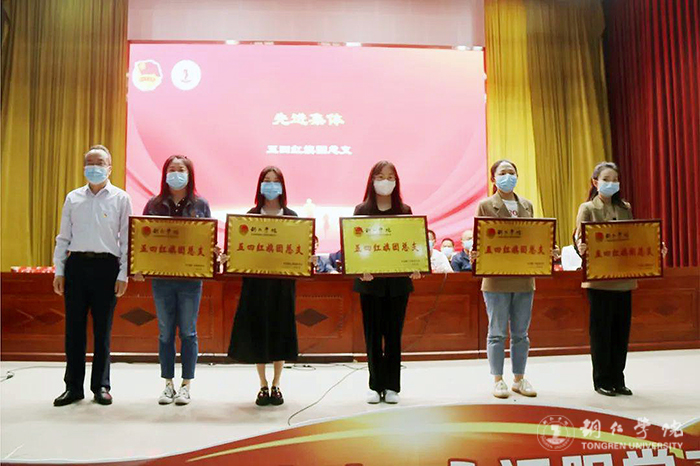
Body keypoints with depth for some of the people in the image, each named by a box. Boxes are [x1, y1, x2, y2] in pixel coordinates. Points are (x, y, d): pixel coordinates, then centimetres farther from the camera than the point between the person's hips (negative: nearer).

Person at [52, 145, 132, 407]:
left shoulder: (121, 199, 3)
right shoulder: (72, 198, 10)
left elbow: (126, 239, 1)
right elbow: (63, 237, 12)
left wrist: (123, 275, -5)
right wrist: (59, 271, 6)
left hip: (106, 266, -2)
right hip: (76, 265, 3)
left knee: (103, 329, 5)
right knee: (74, 327, 6)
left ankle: (101, 386, 17)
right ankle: (73, 386, 18)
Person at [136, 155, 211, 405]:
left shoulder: (200, 204, 3)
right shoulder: (154, 204, 6)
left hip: (191, 277, -1)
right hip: (161, 276, 2)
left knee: (188, 331, 5)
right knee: (165, 332, 9)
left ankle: (186, 385, 16)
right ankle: (168, 384, 21)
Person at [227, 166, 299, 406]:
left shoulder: (291, 216, 5)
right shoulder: (251, 215, 5)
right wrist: (227, 257, -17)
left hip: (283, 282, 0)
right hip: (255, 281, 0)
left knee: (281, 330, 5)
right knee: (256, 331, 3)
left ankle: (276, 385, 20)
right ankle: (263, 385, 19)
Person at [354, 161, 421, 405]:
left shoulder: (404, 210, 7)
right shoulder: (362, 210, 2)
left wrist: (415, 268, -11)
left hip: (398, 281, 1)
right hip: (371, 281, -1)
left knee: (394, 334, 7)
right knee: (373, 335, 6)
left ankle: (391, 387, 16)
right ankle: (375, 386, 17)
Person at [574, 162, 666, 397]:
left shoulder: (625, 208, 13)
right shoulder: (587, 208, -1)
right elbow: (579, 237, -10)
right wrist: (581, 246, -32)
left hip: (624, 279, 5)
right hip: (599, 279, -4)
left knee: (621, 330, 9)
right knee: (601, 331, 2)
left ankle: (618, 380, 21)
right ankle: (601, 381, 14)